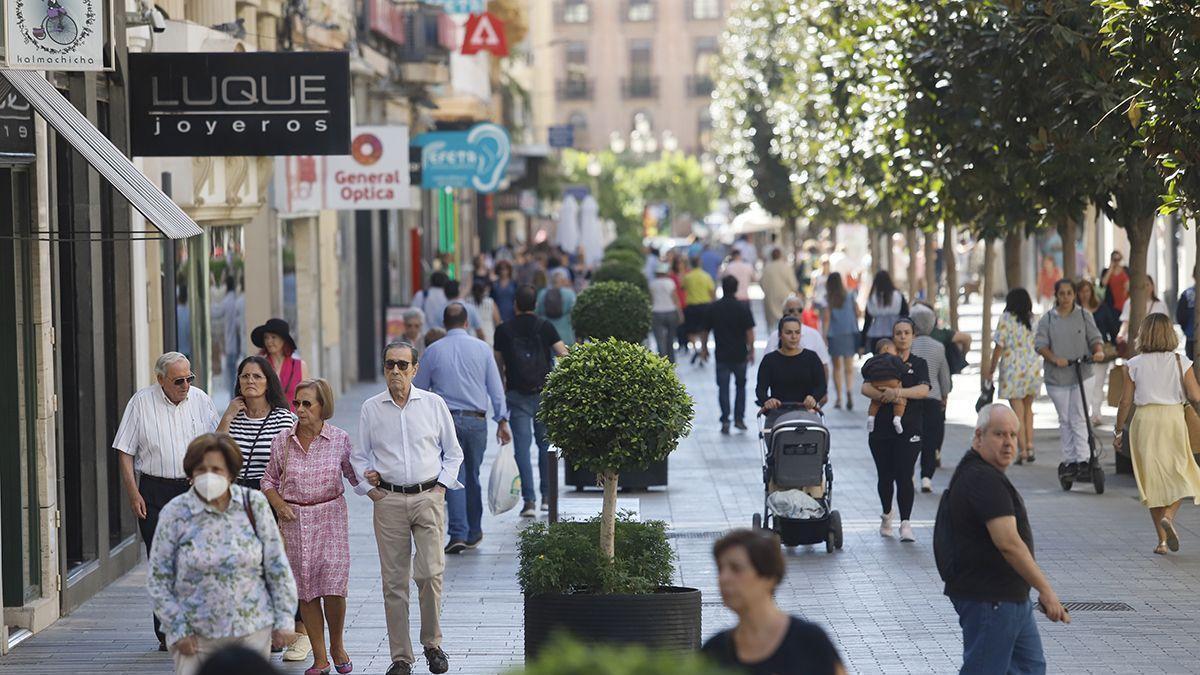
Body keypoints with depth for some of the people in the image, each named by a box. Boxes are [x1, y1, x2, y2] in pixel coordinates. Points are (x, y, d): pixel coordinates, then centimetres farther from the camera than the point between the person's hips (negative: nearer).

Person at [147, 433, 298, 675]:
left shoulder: (254, 505, 1)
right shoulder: (175, 513, -3)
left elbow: (277, 567, 6)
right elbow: (158, 578, 1)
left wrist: (283, 619, 3)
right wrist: (178, 630, -4)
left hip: (252, 630, 1)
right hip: (196, 634, -1)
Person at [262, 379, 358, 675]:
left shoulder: (339, 439, -2)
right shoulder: (282, 440, 2)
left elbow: (354, 475, 8)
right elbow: (269, 480, 12)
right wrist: (278, 504, -5)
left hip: (330, 517, -2)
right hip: (294, 520, 2)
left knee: (333, 587, -9)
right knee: (306, 591, 3)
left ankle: (337, 645, 17)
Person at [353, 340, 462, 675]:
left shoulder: (434, 404, 5)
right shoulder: (371, 409, 7)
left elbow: (453, 453, 13)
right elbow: (359, 456, 14)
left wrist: (442, 485, 2)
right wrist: (368, 488, 0)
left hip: (428, 497, -1)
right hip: (388, 500, 1)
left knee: (430, 573, -10)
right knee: (394, 581, 0)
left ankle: (432, 643, 10)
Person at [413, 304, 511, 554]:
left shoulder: (434, 351, 0)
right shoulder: (482, 348, 2)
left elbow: (418, 390, 6)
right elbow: (496, 388, 2)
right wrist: (502, 421, 7)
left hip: (446, 420, -1)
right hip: (476, 420, 1)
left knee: (454, 477, -3)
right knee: (472, 476, 13)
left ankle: (459, 533, -13)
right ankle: (473, 532, 23)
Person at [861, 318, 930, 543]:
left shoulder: (919, 364, 7)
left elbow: (924, 390, -10)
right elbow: (866, 388, -5)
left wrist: (898, 392, -25)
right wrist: (885, 395, -23)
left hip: (909, 429, -2)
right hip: (881, 428, 2)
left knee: (904, 476, -10)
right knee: (885, 476, 10)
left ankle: (905, 524, -10)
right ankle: (886, 515, 31)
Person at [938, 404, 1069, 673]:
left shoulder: (979, 474, 15)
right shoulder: (984, 480, -21)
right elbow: (1008, 543, -27)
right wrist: (1045, 590, -25)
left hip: (1011, 597, 11)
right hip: (987, 599, -11)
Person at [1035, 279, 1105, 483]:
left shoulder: (1084, 316, 4)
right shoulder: (1048, 319, 3)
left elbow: (1095, 338, 3)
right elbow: (1040, 344, -2)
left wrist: (1099, 351, -19)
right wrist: (1055, 359, -19)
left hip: (1081, 374, -1)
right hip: (1057, 376, 1)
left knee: (1079, 418, -6)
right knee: (1064, 420, 7)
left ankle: (1082, 459, -7)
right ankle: (1069, 460, 13)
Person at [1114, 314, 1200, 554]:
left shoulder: (1134, 365, -1)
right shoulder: (1181, 362, -3)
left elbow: (1126, 402, -1)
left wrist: (1119, 431, 9)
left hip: (1144, 421, 1)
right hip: (1173, 418, -1)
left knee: (1153, 480, 9)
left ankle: (1162, 539, 9)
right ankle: (1169, 515, -15)